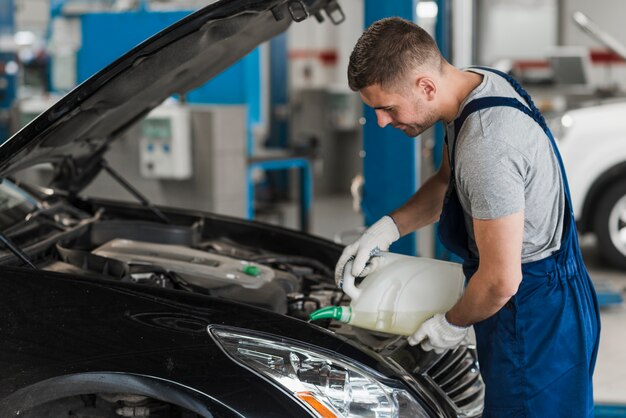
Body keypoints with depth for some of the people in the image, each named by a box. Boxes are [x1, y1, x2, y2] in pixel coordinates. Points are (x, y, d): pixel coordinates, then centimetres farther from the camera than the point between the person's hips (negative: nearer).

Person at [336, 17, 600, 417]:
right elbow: (448, 182, 18)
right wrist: (389, 227, 6)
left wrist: (452, 324, -9)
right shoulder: (477, 82, 0)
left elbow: (501, 280, -28)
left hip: (534, 321, -10)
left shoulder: (487, 147, -33)